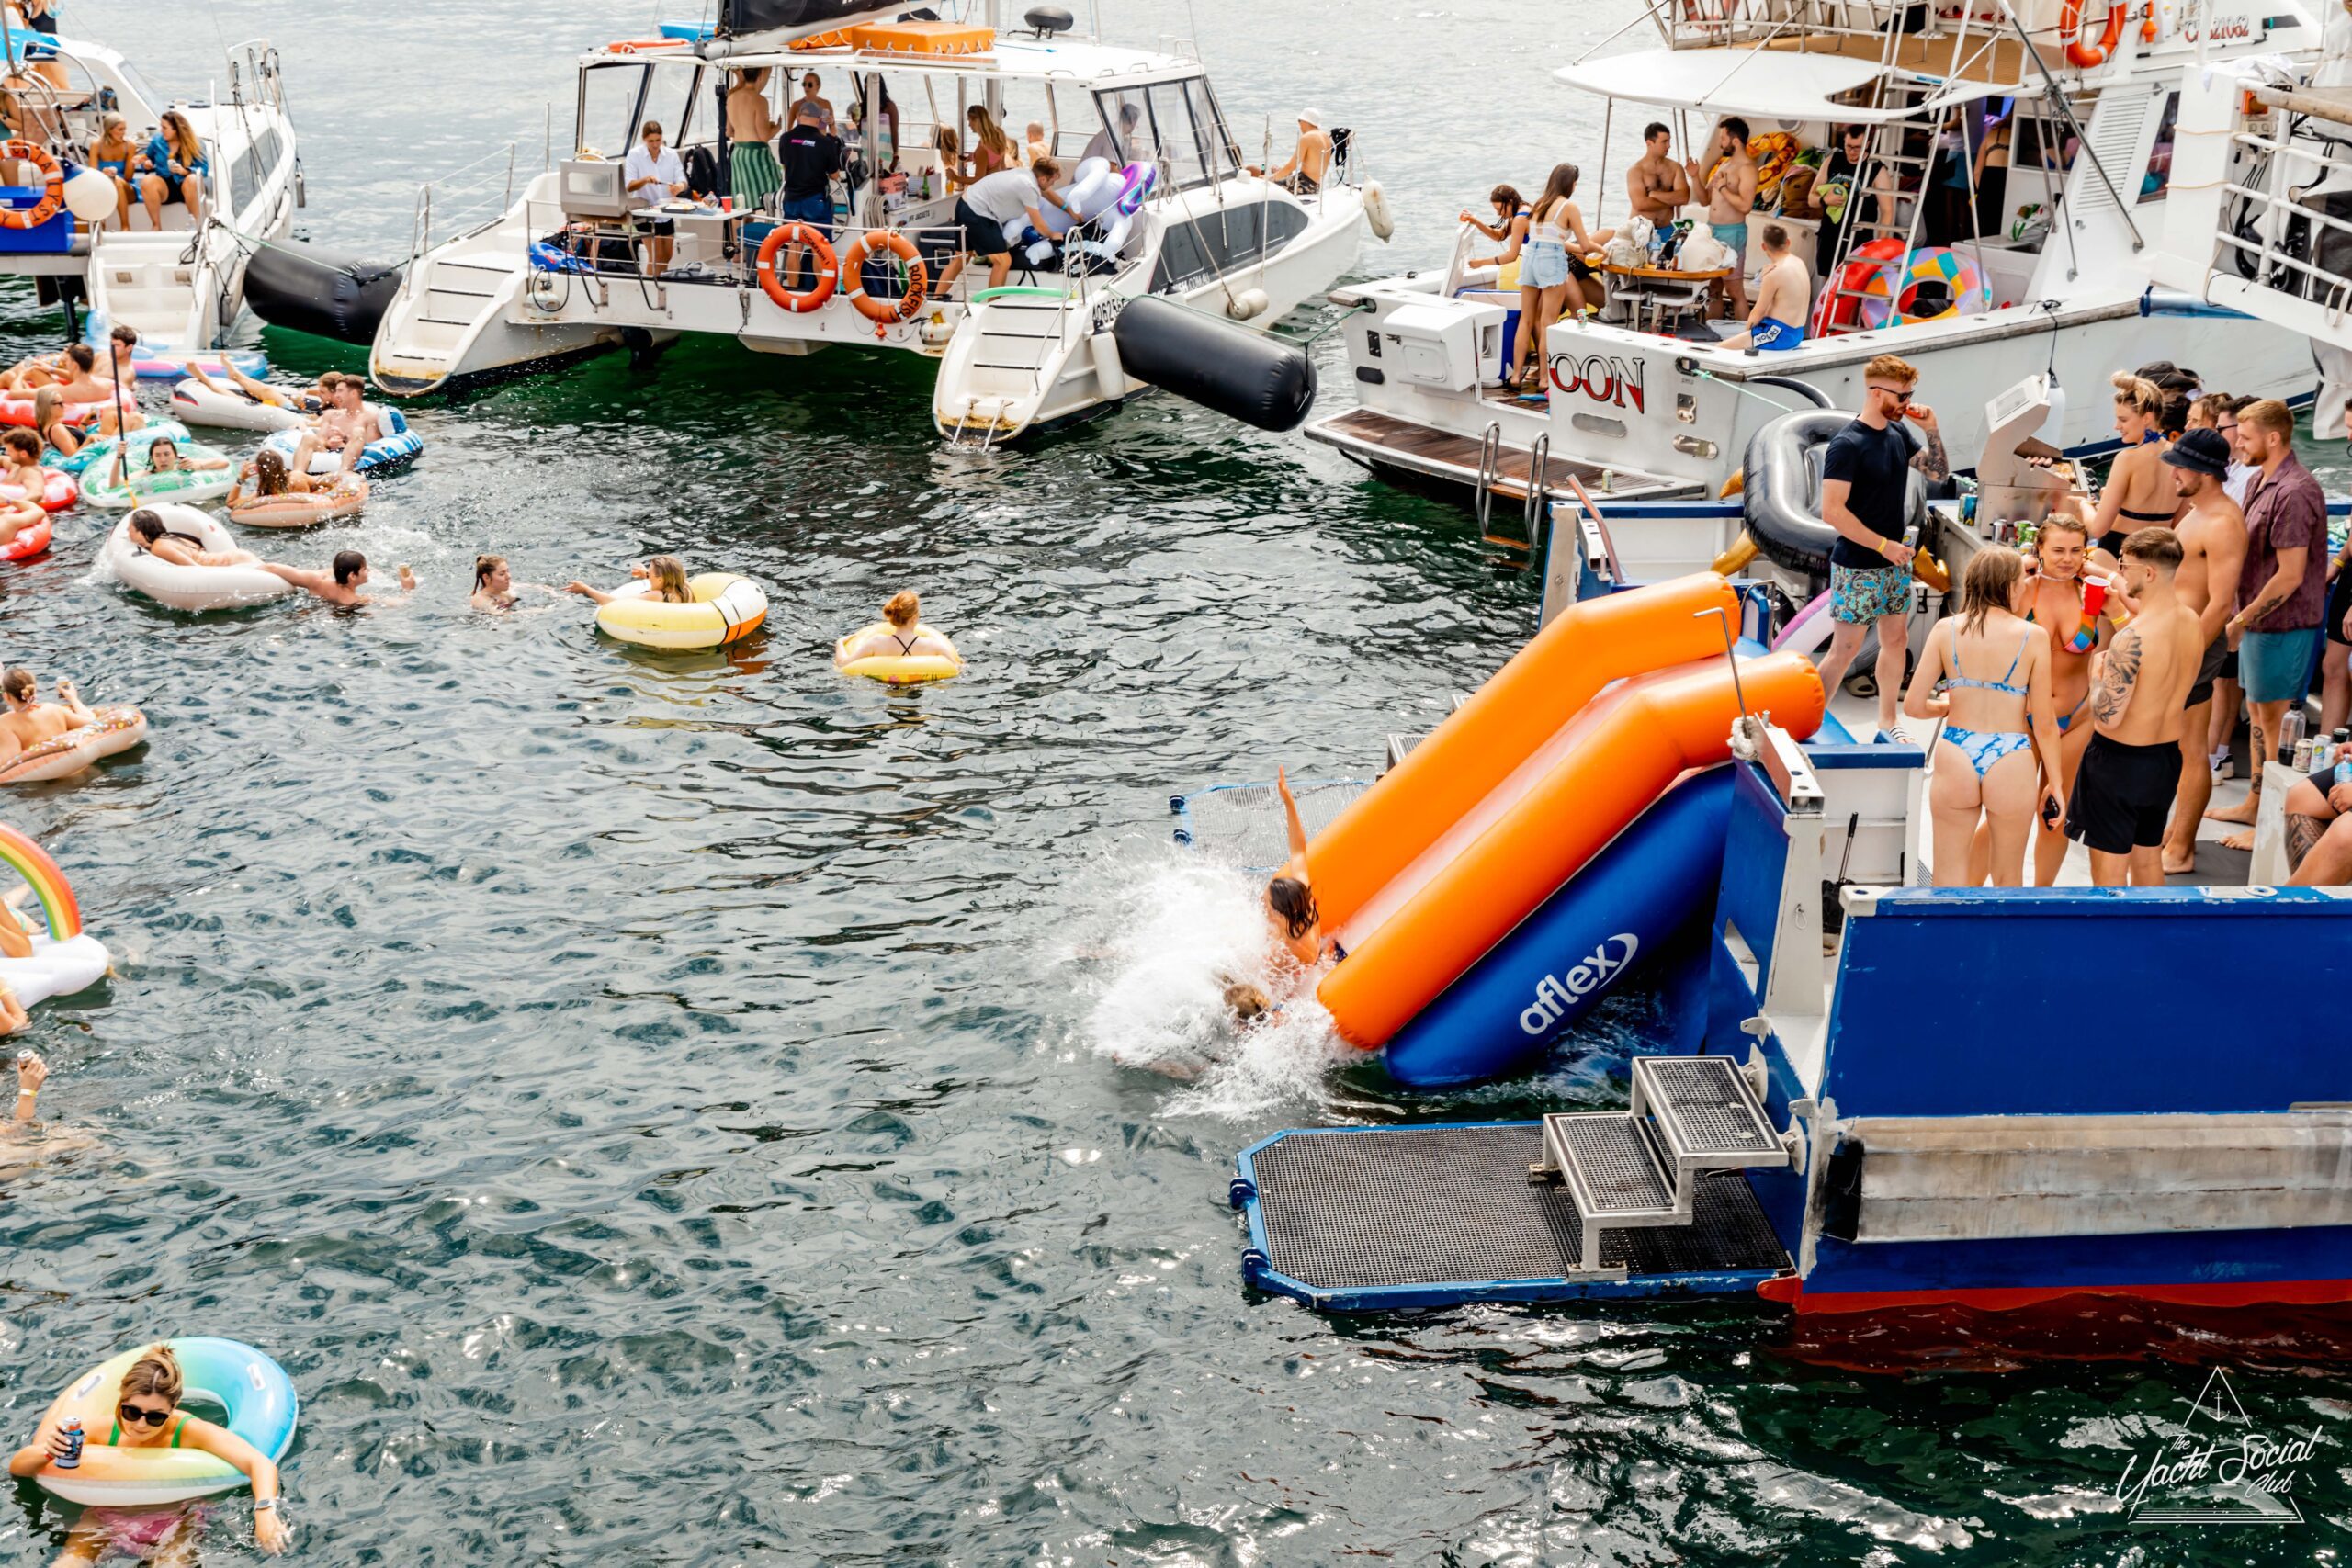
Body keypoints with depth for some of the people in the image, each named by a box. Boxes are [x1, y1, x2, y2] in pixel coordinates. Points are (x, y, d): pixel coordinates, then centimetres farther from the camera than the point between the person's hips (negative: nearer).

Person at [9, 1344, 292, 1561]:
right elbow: (16, 1467, -6)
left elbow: (260, 1463, -31)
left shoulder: (189, 1431, -20)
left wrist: (265, 1510, -51)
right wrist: (47, 1451, -30)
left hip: (173, 1522, -3)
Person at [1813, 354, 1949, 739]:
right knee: (1846, 647, -4)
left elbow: (1938, 472, 14)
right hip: (1857, 566, -7)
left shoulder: (1898, 432, 4)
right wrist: (1883, 545, -20)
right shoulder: (1847, 444, -18)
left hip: (1895, 561, 8)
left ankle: (1887, 721, 26)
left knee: (1896, 639, 13)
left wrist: (1931, 430, -3)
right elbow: (1832, 511, -22)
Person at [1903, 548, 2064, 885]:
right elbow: (2044, 722, -3)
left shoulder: (1945, 629, -1)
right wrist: (2054, 782, 7)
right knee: (2008, 881, 18)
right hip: (2011, 766, -1)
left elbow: (1913, 705, -2)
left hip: (1955, 760, 1)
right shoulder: (2033, 636, -5)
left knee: (1948, 881, 12)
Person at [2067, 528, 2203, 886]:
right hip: (2166, 757, 8)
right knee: (2149, 859, 22)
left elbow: (2107, 716, -27)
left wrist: (2097, 674, -7)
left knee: (2108, 870, 4)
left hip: (2120, 760, -8)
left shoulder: (2133, 638, -26)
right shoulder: (2191, 622, -2)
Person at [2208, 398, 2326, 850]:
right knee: (2258, 711, 19)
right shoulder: (2263, 482, 9)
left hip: (2283, 625, -10)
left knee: (2275, 721, -2)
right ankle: (2254, 804, 33)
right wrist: (2241, 613, 12)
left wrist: (2243, 619, -18)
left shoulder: (2294, 492, -22)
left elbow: (2290, 575, -24)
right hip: (2259, 622, 10)